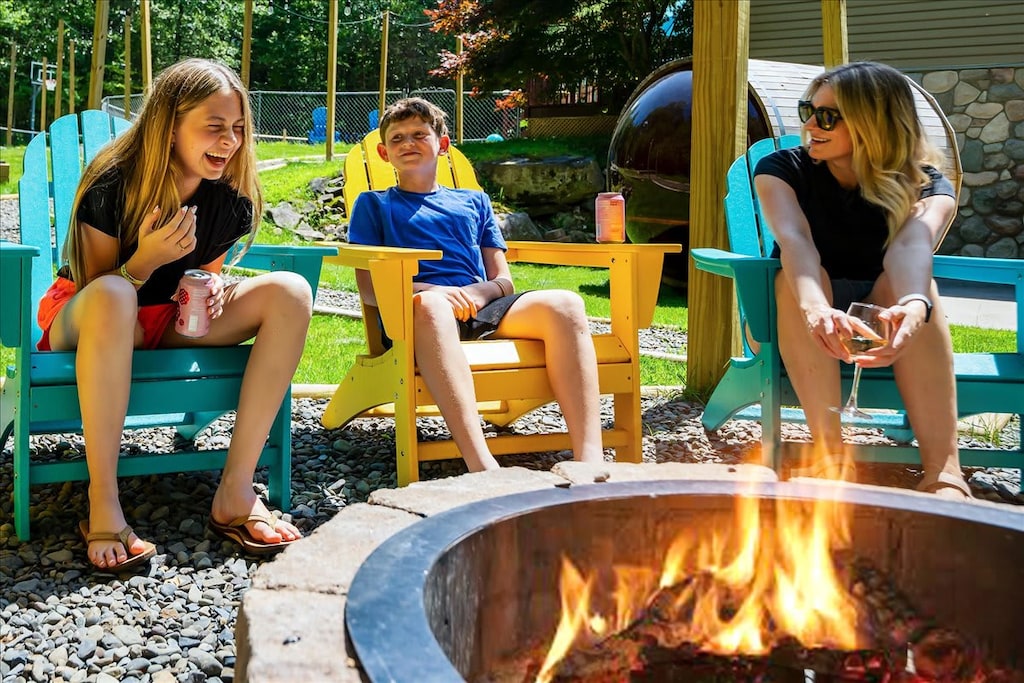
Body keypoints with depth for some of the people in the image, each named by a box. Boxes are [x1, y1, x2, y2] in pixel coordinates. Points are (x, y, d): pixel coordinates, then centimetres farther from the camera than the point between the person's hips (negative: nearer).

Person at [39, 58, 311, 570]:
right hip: (82, 320, -5)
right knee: (112, 297, -42)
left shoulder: (230, 198, -5)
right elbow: (101, 291, -13)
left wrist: (211, 292, -15)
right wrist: (144, 261, -33)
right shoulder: (112, 187, -19)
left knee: (289, 292, -19)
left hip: (170, 323, 5)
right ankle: (103, 507, -36)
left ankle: (235, 494, -24)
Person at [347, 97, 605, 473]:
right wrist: (432, 291, -12)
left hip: (483, 311, 4)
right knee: (430, 306, -42)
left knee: (565, 304, -27)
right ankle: (482, 465, -57)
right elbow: (369, 289, 7)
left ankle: (589, 458, -42)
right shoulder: (373, 204, 22)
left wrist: (481, 291, -5)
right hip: (414, 314, -3)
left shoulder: (474, 201, 30)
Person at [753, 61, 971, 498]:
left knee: (905, 282, -32)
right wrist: (815, 308, -51)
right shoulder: (782, 169, -7)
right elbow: (793, 239, -29)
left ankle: (943, 469, -41)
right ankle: (831, 457, -43)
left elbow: (912, 244, -32)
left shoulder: (925, 185, -7)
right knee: (800, 279, -32)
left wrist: (914, 305, -56)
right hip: (797, 331, 0)